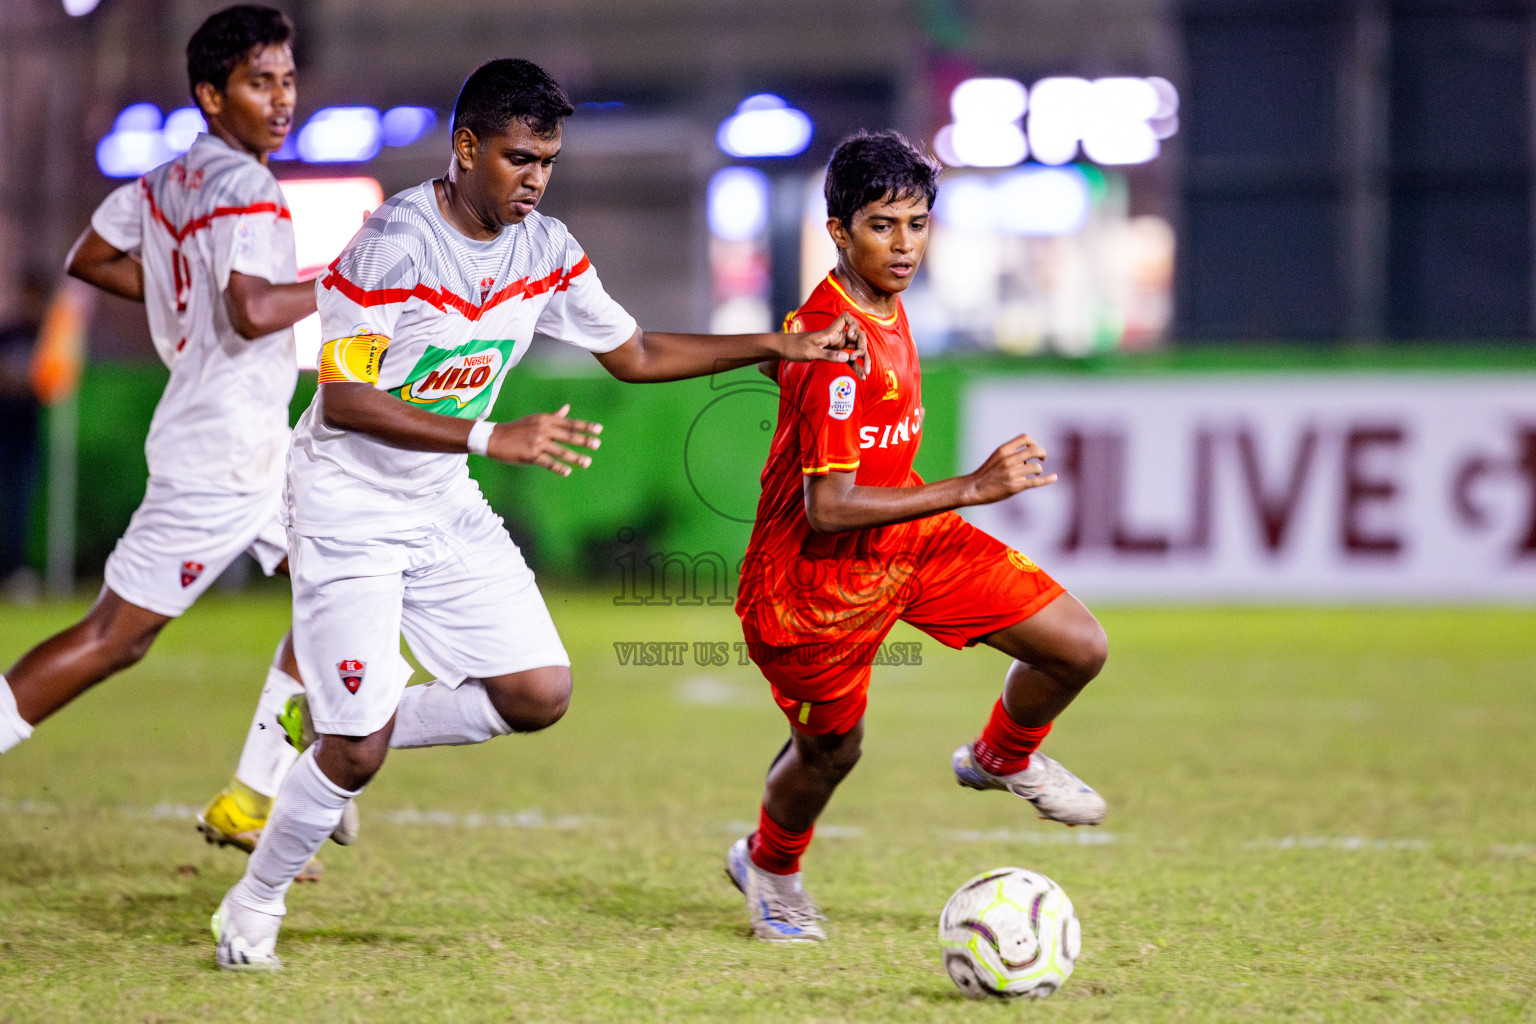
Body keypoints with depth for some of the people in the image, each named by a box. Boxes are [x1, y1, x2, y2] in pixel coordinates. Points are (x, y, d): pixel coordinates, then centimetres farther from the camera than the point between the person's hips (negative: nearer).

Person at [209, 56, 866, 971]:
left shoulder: (546, 249, -1)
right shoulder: (395, 243, -23)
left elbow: (635, 354, 11)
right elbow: (345, 400, -25)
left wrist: (780, 346, 3)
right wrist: (491, 437, -33)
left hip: (447, 507, 7)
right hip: (349, 508, -7)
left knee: (540, 695, -4)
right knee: (359, 747, -10)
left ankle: (347, 731, 17)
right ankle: (255, 905, 14)